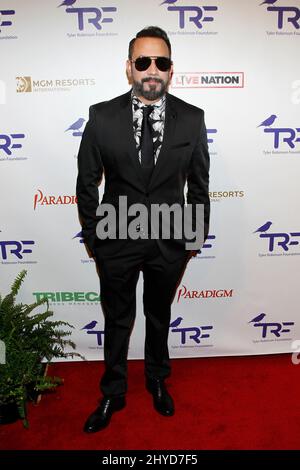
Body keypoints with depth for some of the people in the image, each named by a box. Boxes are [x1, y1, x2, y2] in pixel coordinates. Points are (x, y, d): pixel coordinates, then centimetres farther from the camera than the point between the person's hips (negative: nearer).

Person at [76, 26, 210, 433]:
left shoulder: (192, 118, -5)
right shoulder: (102, 116, -8)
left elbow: (198, 183, 2)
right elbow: (87, 181, -2)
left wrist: (197, 234, 4)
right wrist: (92, 236, -2)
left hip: (170, 243, 1)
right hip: (116, 242, 0)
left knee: (160, 316, 21)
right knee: (117, 321, 17)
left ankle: (157, 381, 49)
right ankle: (113, 393, 42)